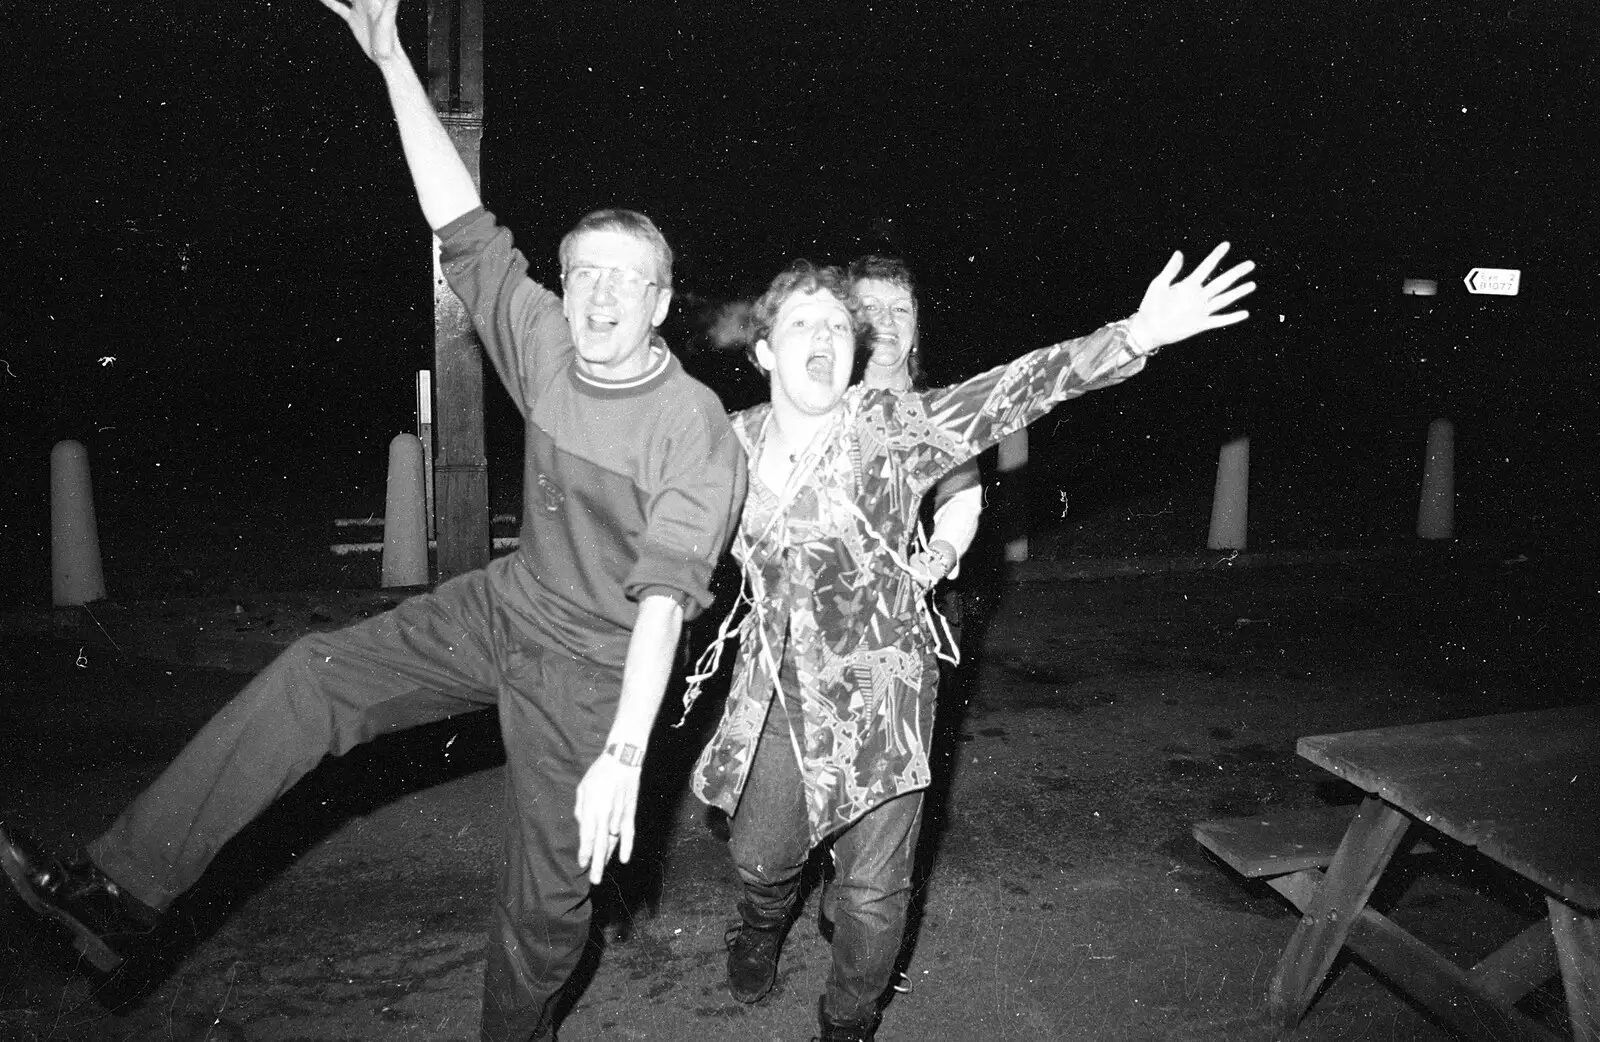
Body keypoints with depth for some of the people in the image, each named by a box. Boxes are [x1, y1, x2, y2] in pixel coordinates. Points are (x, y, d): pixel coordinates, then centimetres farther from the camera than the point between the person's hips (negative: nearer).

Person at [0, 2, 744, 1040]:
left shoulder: (694, 426, -21)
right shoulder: (550, 347, -4)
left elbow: (665, 593, -28)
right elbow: (462, 226, -4)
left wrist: (625, 753, -35)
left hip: (591, 669, -5)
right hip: (505, 607, 6)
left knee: (548, 896, 4)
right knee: (310, 678, -6)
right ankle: (123, 888, 0)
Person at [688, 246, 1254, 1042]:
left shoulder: (890, 426, -15)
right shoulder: (737, 439, -3)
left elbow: (1010, 391, -27)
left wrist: (1135, 337, -39)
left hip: (878, 687, -3)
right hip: (775, 689, 3)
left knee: (873, 886, 6)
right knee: (760, 853, 19)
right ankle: (764, 925, 56)